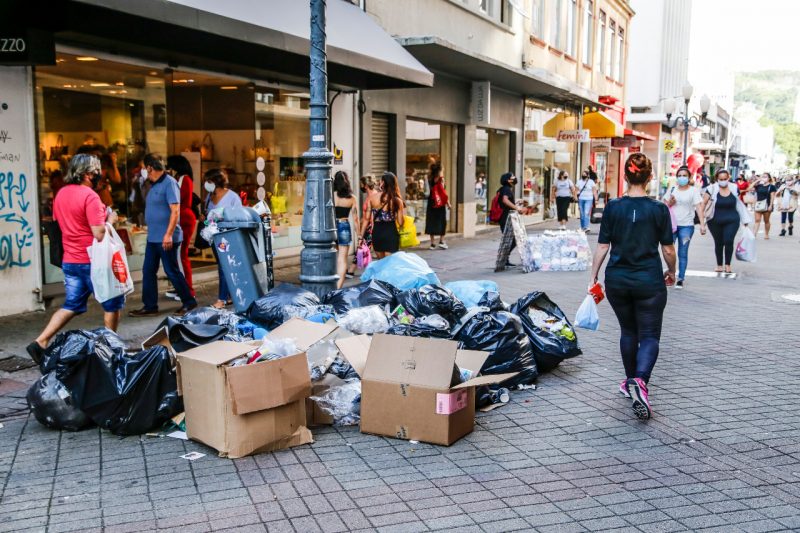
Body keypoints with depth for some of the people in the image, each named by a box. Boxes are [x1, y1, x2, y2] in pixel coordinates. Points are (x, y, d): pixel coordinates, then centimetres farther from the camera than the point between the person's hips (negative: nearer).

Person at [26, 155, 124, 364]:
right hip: (91, 261, -7)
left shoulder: (61, 193, 7)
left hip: (69, 260, 8)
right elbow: (99, 233, -24)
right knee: (112, 303, 10)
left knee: (71, 306, 15)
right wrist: (109, 219, -5)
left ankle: (40, 342, 5)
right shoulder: (89, 196, -18)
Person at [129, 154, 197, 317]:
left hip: (165, 238, -9)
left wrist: (168, 234, -25)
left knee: (172, 272, -1)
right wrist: (150, 230, 20)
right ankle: (150, 306, 14)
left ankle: (189, 302, 12)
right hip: (153, 237, 9)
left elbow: (175, 210, -20)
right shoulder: (155, 185, 14)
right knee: (148, 271, 8)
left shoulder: (169, 183, -14)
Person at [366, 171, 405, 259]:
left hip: (376, 233, 3)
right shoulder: (397, 201, -7)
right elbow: (400, 222, -6)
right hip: (391, 233, -2)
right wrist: (403, 210, 12)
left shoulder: (372, 198, -2)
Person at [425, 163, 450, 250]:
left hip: (431, 203, 5)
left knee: (431, 222, 8)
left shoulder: (430, 178, 3)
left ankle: (432, 243, 9)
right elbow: (443, 192, -14)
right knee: (442, 222, 7)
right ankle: (441, 241, 4)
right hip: (440, 203, -5)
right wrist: (448, 203, -8)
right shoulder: (441, 178, -11)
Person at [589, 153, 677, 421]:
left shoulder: (613, 207, -4)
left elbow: (602, 247, -2)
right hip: (649, 281, -2)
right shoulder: (658, 209, -7)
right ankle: (640, 381, -19)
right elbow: (668, 250, -1)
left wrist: (593, 277, 7)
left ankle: (631, 382, 30)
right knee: (649, 335, 5)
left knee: (628, 331, 20)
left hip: (617, 280, 2)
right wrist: (671, 272, 17)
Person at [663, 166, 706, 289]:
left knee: (682, 254, 1)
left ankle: (680, 279, 7)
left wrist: (702, 225, -17)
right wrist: (670, 203, -11)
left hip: (686, 226, -3)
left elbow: (699, 208, -8)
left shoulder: (694, 190, 0)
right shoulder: (672, 189, 8)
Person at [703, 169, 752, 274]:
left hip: (732, 221, 0)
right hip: (715, 221, 0)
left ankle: (727, 265, 4)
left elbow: (740, 204, 11)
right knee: (718, 243, 9)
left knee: (729, 241, -12)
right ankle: (719, 265, 24)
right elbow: (704, 203, -7)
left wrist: (745, 220, 13)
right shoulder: (712, 189, -6)